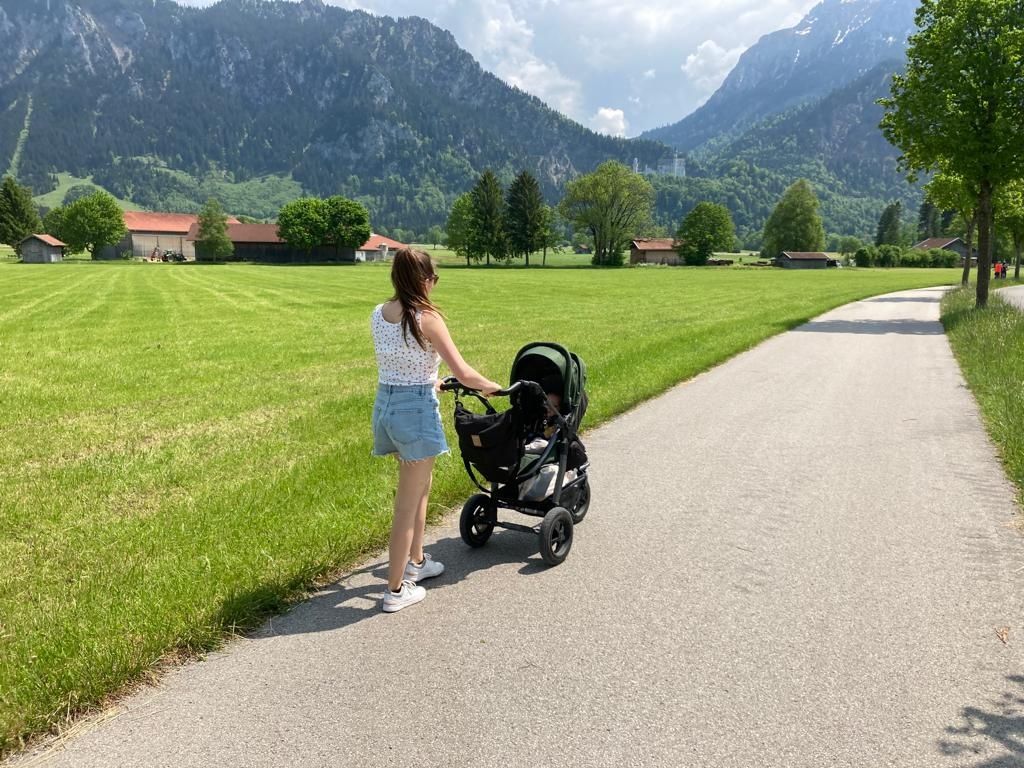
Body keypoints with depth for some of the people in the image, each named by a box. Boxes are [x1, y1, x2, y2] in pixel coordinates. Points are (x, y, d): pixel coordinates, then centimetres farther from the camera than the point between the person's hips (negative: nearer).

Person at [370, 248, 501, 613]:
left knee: (419, 488, 25)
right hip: (416, 410, -7)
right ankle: (396, 590, 14)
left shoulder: (378, 314, 5)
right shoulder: (427, 318, -15)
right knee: (408, 503, 3)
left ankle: (416, 562, 40)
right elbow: (463, 373, -15)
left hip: (385, 405, 7)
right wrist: (492, 386, 4)